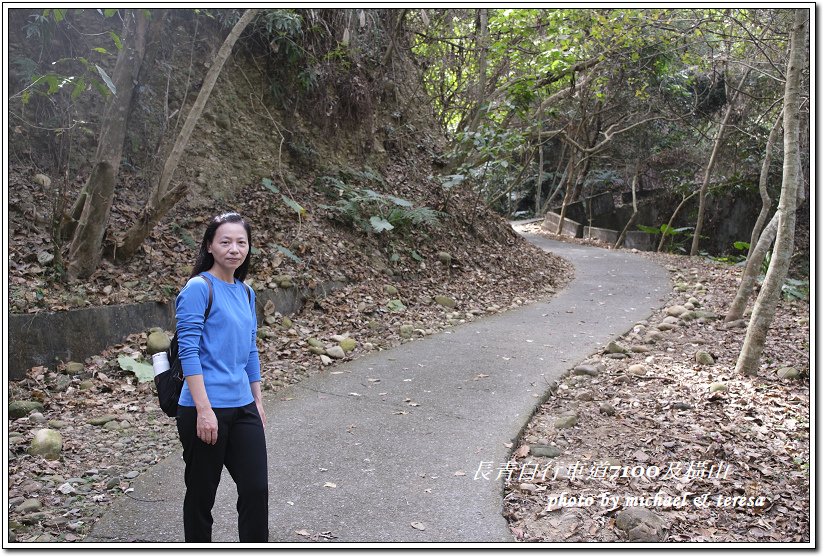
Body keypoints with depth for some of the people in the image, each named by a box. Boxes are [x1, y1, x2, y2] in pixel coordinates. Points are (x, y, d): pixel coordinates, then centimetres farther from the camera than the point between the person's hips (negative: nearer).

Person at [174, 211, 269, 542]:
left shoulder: (246, 293, 10)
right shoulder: (198, 288, -11)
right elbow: (188, 351, -16)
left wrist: (257, 402, 16)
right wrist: (204, 410, -20)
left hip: (243, 407, 7)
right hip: (205, 409, -6)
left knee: (256, 488, 6)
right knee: (202, 493, 10)